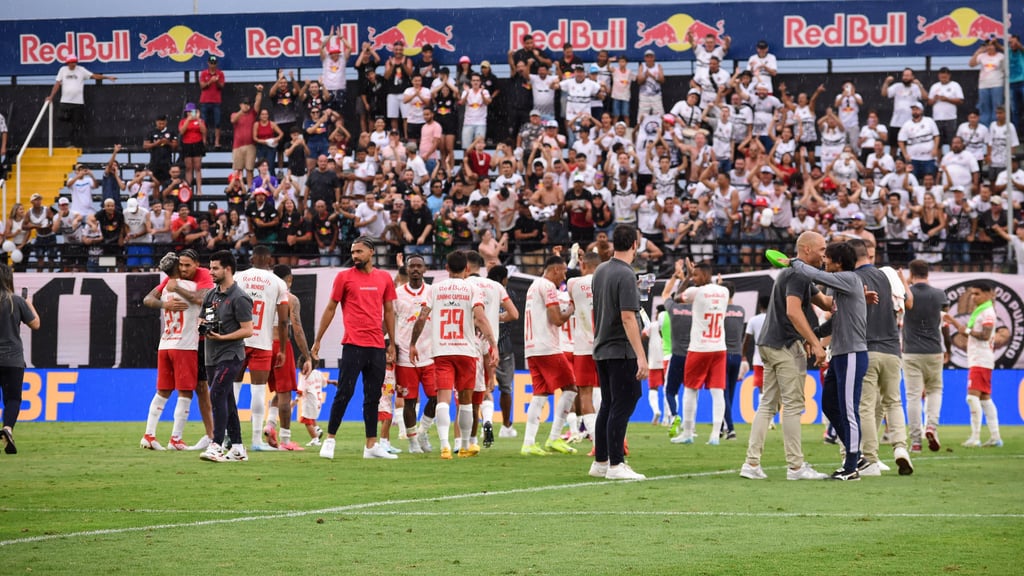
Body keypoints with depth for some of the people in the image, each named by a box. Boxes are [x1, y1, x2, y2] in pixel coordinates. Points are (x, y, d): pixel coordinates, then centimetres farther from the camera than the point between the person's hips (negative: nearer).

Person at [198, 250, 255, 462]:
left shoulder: (239, 298, -11)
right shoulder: (211, 295, 14)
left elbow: (247, 330, -14)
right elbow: (201, 320, 22)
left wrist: (222, 337, -21)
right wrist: (202, 327, -2)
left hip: (230, 355, -9)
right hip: (212, 356, 9)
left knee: (216, 395, -19)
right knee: (226, 401, 10)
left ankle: (216, 446, -22)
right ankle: (237, 448, 15)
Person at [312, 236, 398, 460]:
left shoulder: (384, 278, 10)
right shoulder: (345, 276, 2)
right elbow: (330, 309, 6)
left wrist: (392, 344, 15)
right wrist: (317, 341, 6)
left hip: (377, 346, 4)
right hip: (353, 344, -4)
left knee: (373, 397, 7)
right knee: (344, 393, -6)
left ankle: (371, 445, 11)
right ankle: (329, 440, 1)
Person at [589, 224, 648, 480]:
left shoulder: (600, 271, 9)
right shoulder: (626, 275, -16)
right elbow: (627, 317, -21)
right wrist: (641, 356, -22)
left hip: (601, 350, 8)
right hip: (622, 351, -8)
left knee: (608, 406, 14)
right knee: (622, 406, -5)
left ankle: (600, 462, 18)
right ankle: (615, 466, -6)